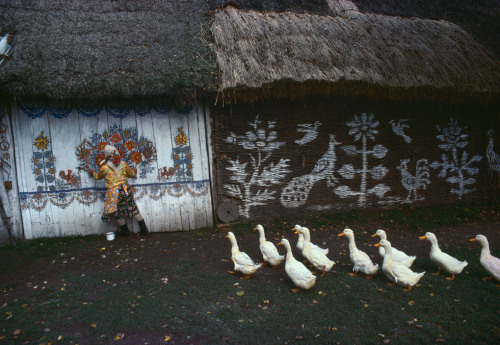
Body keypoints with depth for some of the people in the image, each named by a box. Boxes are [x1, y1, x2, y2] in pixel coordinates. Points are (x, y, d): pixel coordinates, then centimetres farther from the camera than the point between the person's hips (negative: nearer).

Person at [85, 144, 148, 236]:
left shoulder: (104, 167, -8)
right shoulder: (123, 164, 0)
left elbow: (98, 177, 13)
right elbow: (132, 174, 15)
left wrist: (92, 172, 34)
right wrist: (134, 170, 38)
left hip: (114, 192, -4)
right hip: (125, 189, 4)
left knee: (116, 213, 15)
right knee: (133, 209, 15)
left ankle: (125, 231, 26)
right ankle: (144, 228, 19)